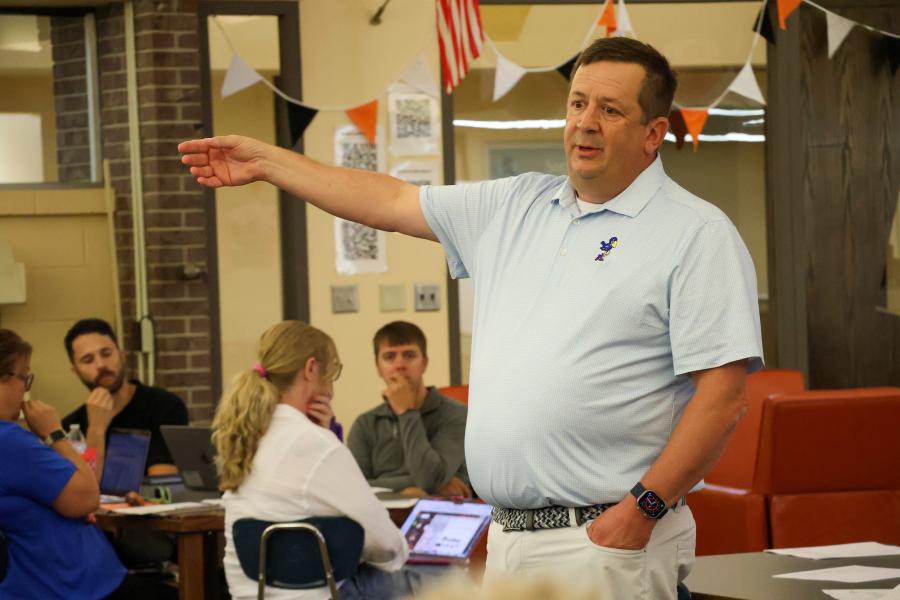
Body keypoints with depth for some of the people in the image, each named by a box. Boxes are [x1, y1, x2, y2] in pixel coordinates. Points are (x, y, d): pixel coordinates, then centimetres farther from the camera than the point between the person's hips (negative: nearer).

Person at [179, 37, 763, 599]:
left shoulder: (697, 232, -6)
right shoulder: (517, 206, 16)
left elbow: (723, 395, -12)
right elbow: (392, 202, 25)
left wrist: (644, 508, -18)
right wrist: (265, 162, 26)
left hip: (606, 539, -6)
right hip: (508, 540, 7)